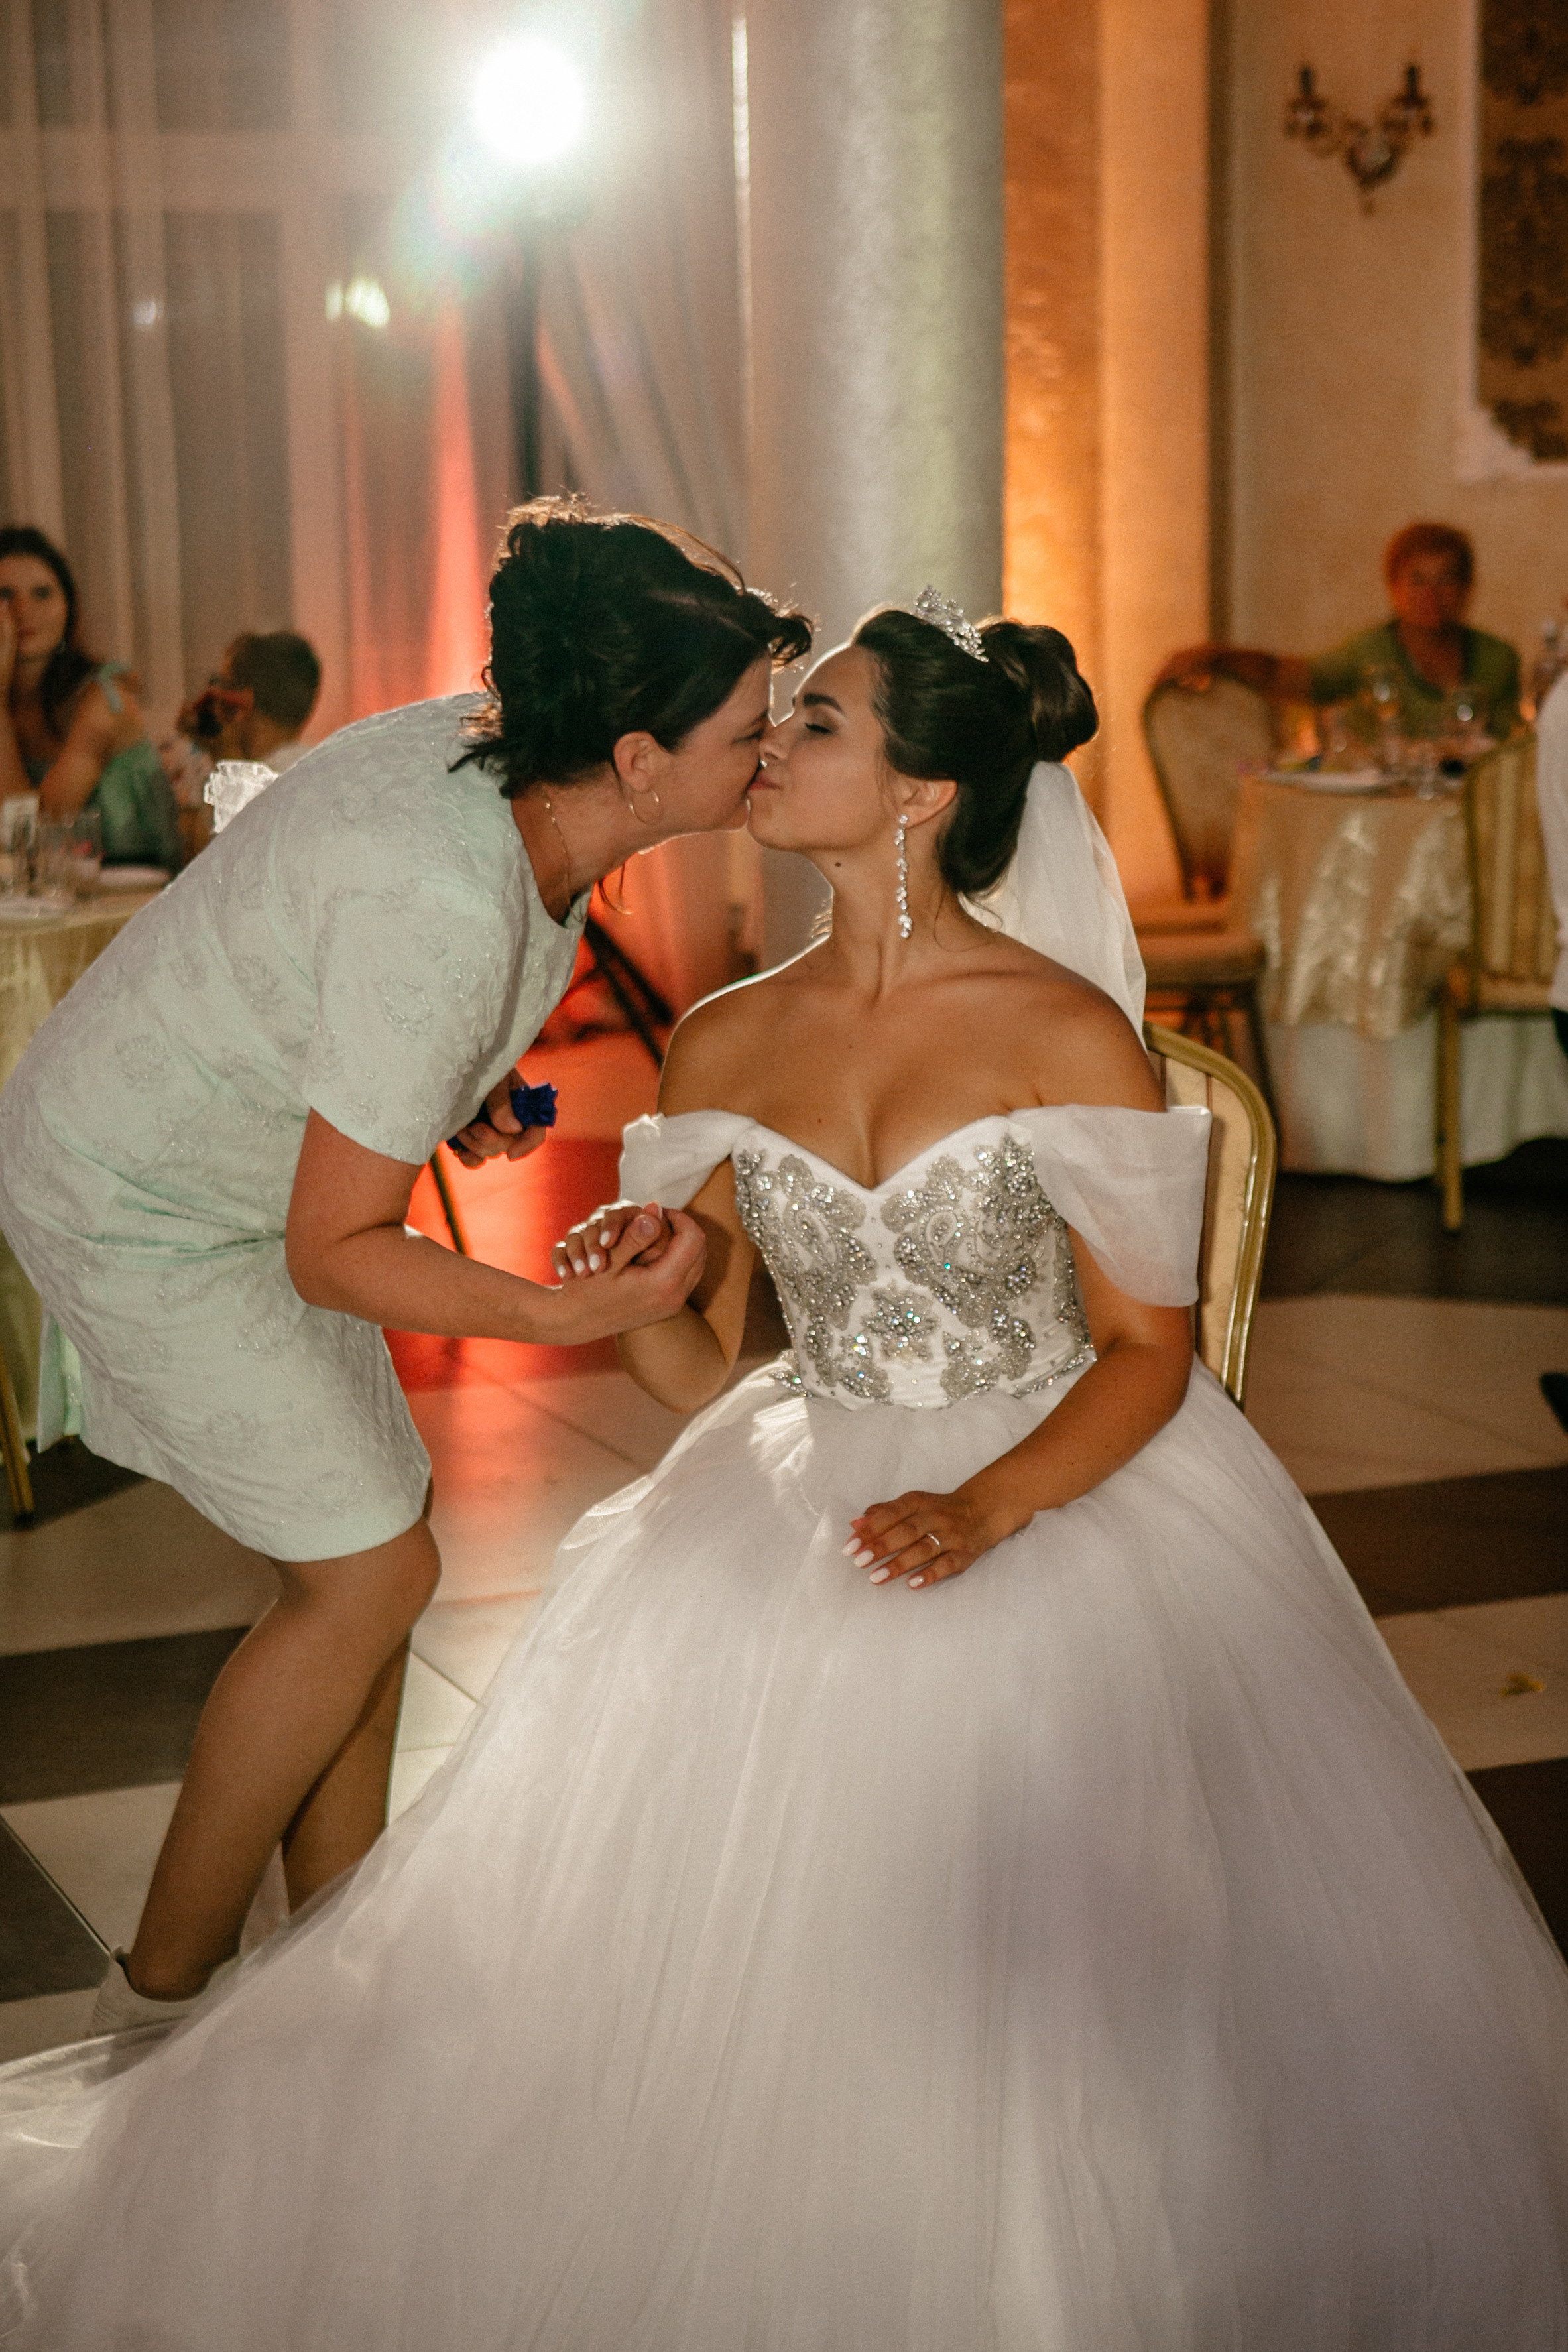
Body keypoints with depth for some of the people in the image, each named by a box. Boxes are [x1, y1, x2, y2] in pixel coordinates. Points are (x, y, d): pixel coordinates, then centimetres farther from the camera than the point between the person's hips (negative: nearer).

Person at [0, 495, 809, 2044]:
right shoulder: (444, 911, -37)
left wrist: (443, 1091, 2)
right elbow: (334, 1252, -31)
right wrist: (563, 1317, -42)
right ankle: (165, 1992, 10)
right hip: (145, 1210, -9)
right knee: (370, 1573, -6)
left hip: (231, 1166, 9)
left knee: (375, 1528, 10)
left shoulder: (488, 745, -10)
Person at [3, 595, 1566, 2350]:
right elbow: (697, 1369, 8)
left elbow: (1150, 1348, -7)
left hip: (1078, 1494, -4)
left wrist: (989, 1510, -22)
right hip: (816, 1502, 4)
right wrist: (628, 1297, -14)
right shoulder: (724, 1049, 2)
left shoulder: (1070, 1035, -11)